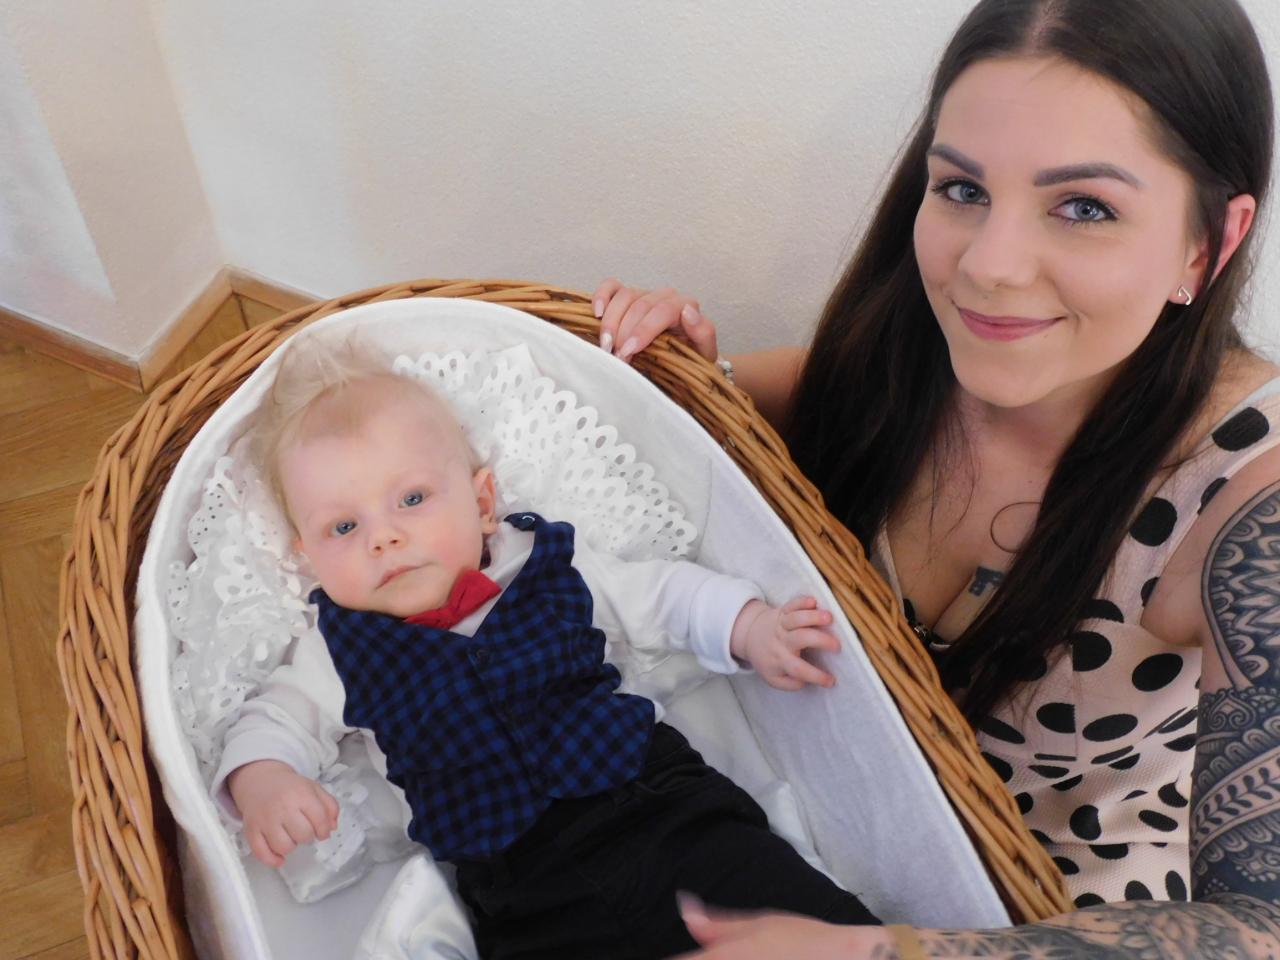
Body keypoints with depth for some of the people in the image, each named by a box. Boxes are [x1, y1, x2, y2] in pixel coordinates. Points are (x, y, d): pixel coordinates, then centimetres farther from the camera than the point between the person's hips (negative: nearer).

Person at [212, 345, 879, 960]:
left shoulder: (550, 567, 6)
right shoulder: (345, 654, 7)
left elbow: (661, 594, 14)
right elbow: (276, 720, 11)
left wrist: (752, 628, 0)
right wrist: (262, 782, -11)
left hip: (666, 807, 0)